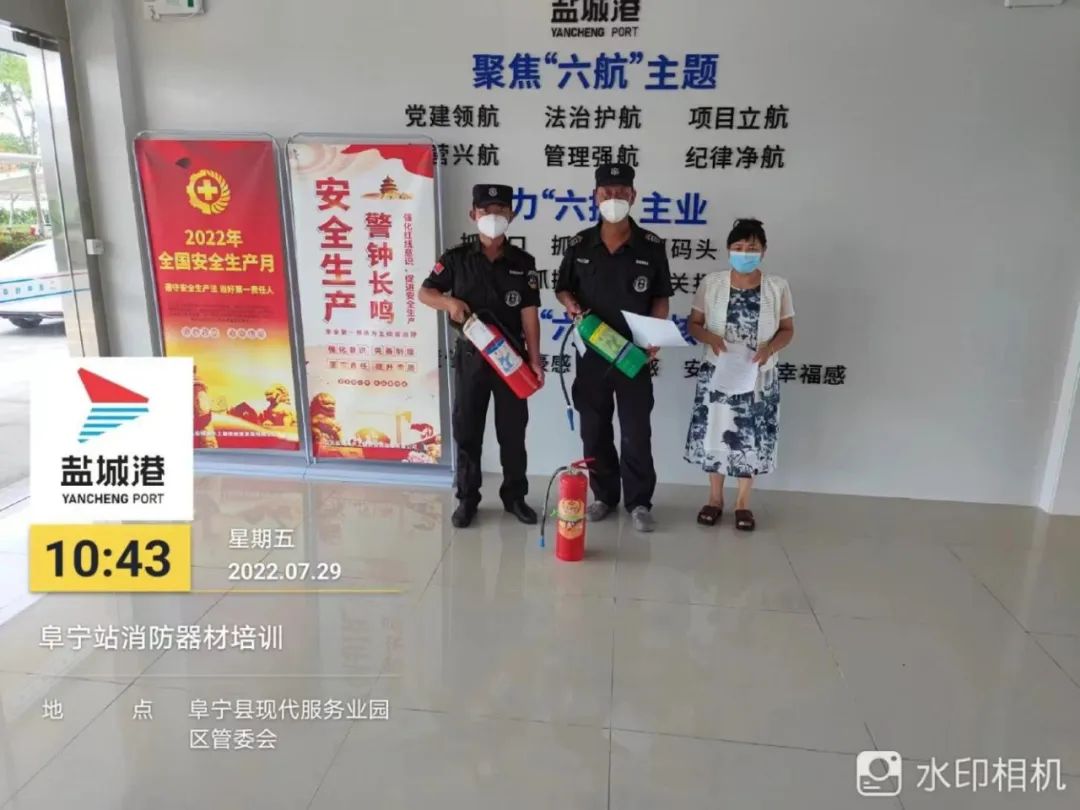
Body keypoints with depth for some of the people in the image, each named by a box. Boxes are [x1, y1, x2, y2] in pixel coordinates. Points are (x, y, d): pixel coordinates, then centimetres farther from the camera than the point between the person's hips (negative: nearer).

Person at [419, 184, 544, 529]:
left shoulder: (523, 263, 0)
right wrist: (450, 302, -17)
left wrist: (534, 360, -11)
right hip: (471, 357, 0)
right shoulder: (456, 258, 0)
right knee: (467, 430, 7)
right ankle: (467, 498, 21)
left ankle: (514, 496, 24)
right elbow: (425, 292, 6)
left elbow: (529, 314, -4)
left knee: (512, 431, 8)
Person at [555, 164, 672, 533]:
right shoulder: (580, 245, 2)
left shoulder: (652, 246, -3)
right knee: (594, 429, 10)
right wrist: (570, 303, -11)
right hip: (591, 352, 2)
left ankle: (639, 502, 17)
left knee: (636, 431, 3)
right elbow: (563, 288, 12)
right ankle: (604, 496, 26)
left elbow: (660, 298, 3)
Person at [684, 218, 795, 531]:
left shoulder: (777, 286, -3)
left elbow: (787, 329, 3)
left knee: (752, 438, 6)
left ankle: (743, 501, 24)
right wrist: (710, 337, -20)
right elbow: (694, 324, 1)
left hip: (759, 378, 0)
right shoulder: (711, 283, -3)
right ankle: (715, 497, 25)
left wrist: (769, 347, -18)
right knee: (714, 433, 7)